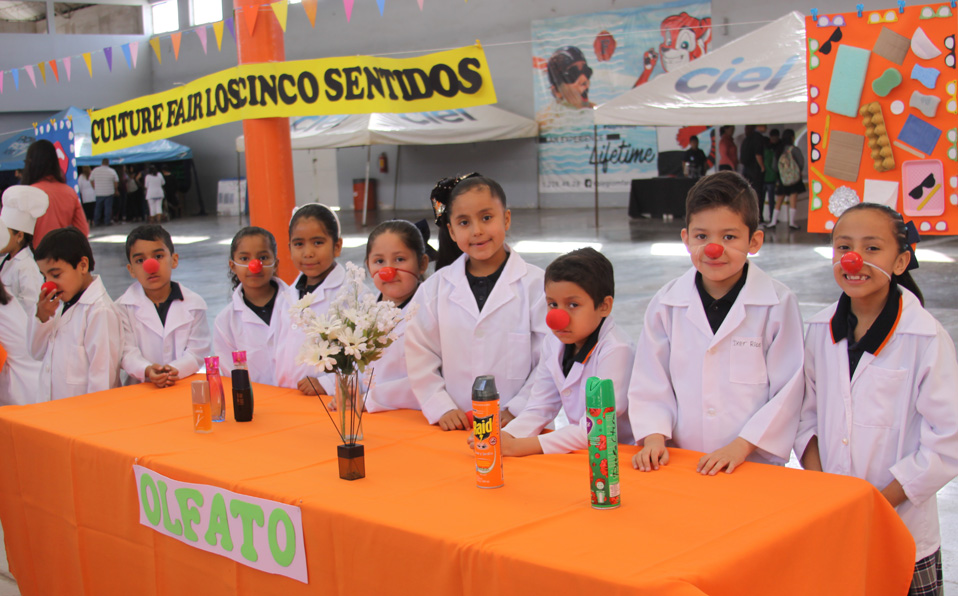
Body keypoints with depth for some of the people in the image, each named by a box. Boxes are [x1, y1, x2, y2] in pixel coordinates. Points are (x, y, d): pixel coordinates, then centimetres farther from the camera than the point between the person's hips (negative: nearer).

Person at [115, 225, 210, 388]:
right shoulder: (124, 307, 7)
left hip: (185, 385, -1)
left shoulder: (194, 304, 7)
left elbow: (197, 352, -1)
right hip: (141, 390, 1)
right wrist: (147, 370, -23)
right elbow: (128, 353, -3)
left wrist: (175, 369, -20)